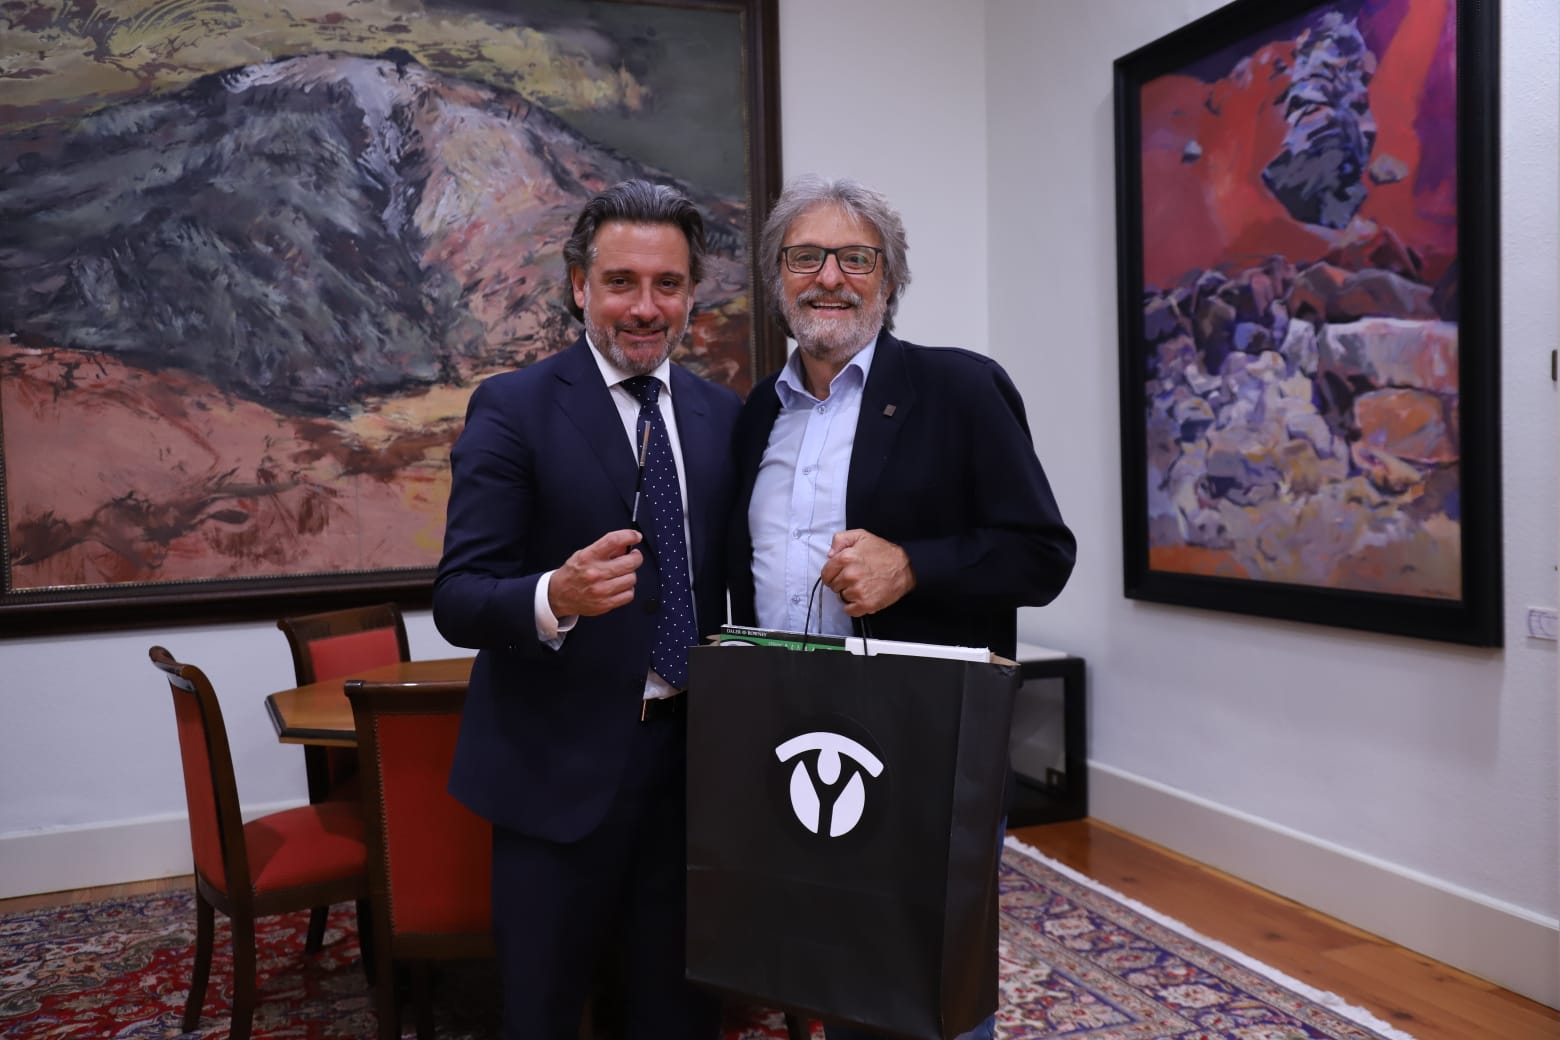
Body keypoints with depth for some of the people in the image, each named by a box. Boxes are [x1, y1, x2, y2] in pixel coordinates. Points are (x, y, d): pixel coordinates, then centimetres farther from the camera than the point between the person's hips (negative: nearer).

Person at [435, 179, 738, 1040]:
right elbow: (457, 598, -14)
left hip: (692, 759, 4)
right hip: (560, 768, -4)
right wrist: (555, 597, -35)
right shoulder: (512, 410, -9)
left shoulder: (722, 415, 6)